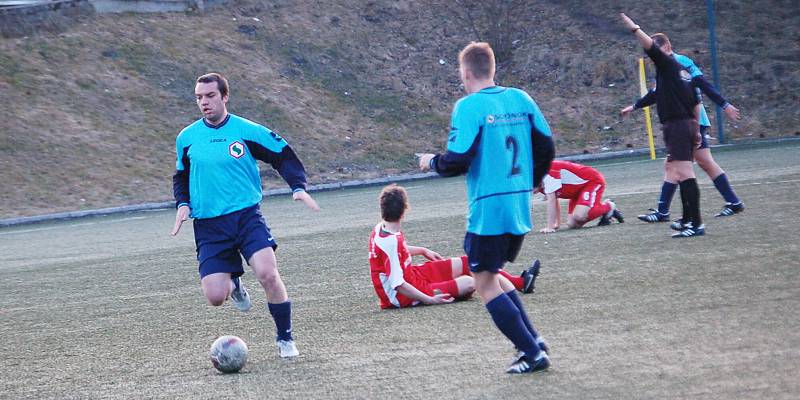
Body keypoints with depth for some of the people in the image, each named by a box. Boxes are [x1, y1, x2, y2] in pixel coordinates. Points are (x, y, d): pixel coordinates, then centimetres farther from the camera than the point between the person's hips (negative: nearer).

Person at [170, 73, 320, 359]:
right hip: (208, 225, 2)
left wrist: (298, 187, -8)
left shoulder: (248, 131, -2)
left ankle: (285, 338, -1)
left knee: (268, 274, -23)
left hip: (247, 215, -2)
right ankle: (234, 284, 30)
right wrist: (183, 203, 4)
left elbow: (284, 155, 6)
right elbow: (181, 176, 22)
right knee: (215, 297, -10)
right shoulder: (187, 138, 6)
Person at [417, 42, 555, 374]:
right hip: (520, 206, 7)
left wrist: (431, 162, 5)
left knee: (484, 283, 3)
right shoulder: (521, 99, 7)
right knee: (491, 275, 22)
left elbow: (457, 162, -17)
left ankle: (532, 353, -2)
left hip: (488, 207, -7)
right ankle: (532, 339, 13)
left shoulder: (469, 107, -12)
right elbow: (546, 146, 10)